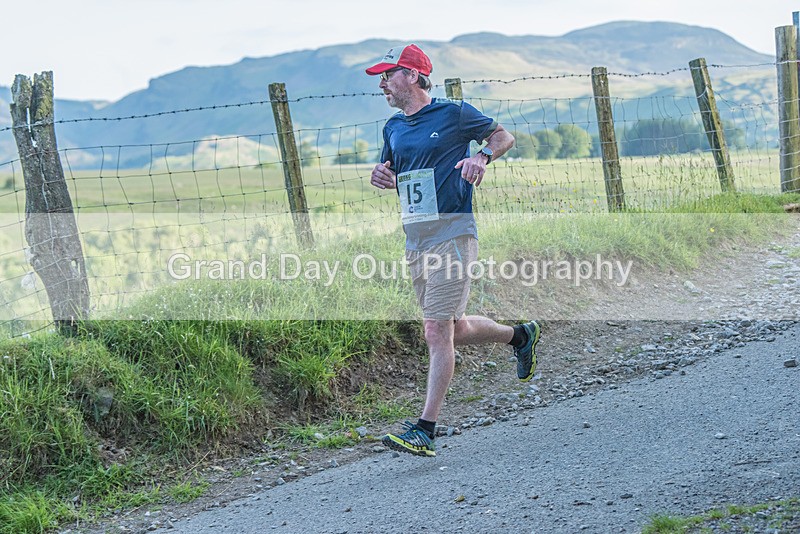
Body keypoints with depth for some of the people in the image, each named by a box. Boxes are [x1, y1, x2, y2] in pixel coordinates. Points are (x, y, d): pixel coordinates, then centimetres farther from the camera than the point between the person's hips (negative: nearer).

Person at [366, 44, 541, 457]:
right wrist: (380, 175, 3)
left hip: (452, 235, -7)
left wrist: (482, 156, -14)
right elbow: (391, 173, 27)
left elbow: (503, 136, 7)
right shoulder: (394, 128, 15)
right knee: (455, 330, 14)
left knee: (437, 332, -12)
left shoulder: (453, 114, -3)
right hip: (415, 241, 8)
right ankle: (520, 336, 40)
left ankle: (425, 431, -12)